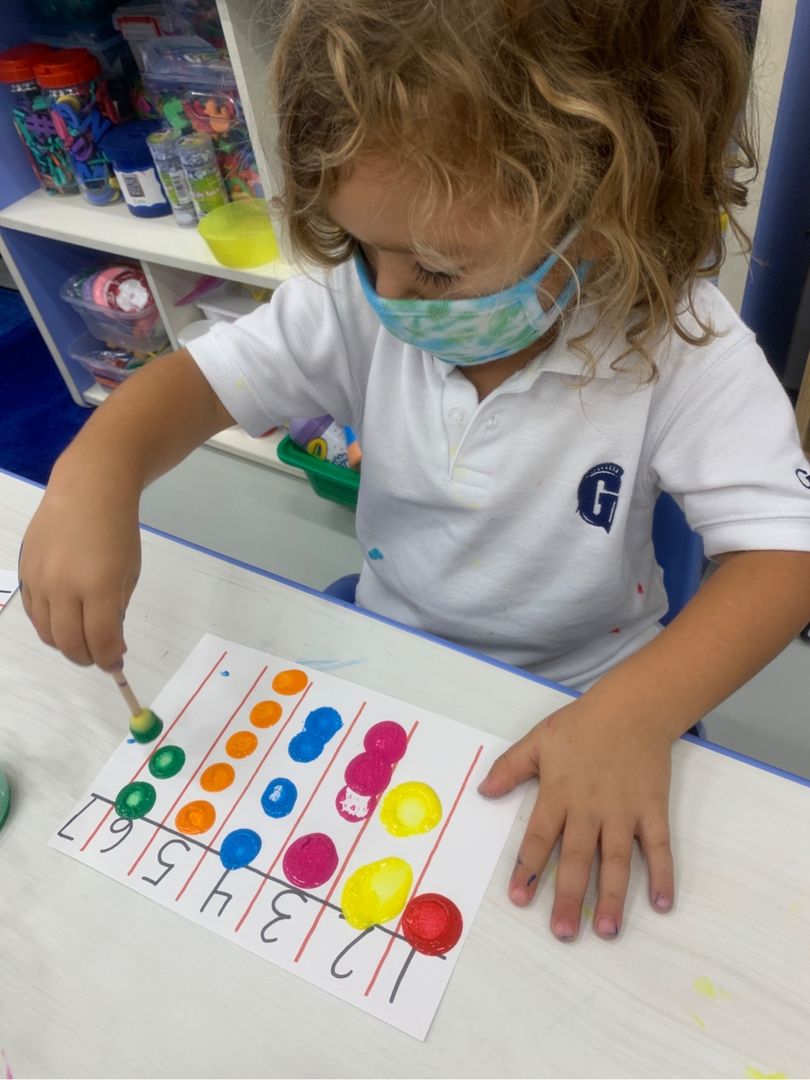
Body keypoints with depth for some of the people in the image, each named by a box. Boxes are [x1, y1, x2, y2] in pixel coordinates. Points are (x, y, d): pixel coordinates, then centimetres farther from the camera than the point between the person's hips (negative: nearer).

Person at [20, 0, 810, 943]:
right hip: (387, 655, 2)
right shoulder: (361, 305, -17)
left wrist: (636, 713, -42)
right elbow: (205, 376, -14)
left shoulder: (683, 347, -25)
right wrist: (97, 470, -35)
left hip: (580, 693, -1)